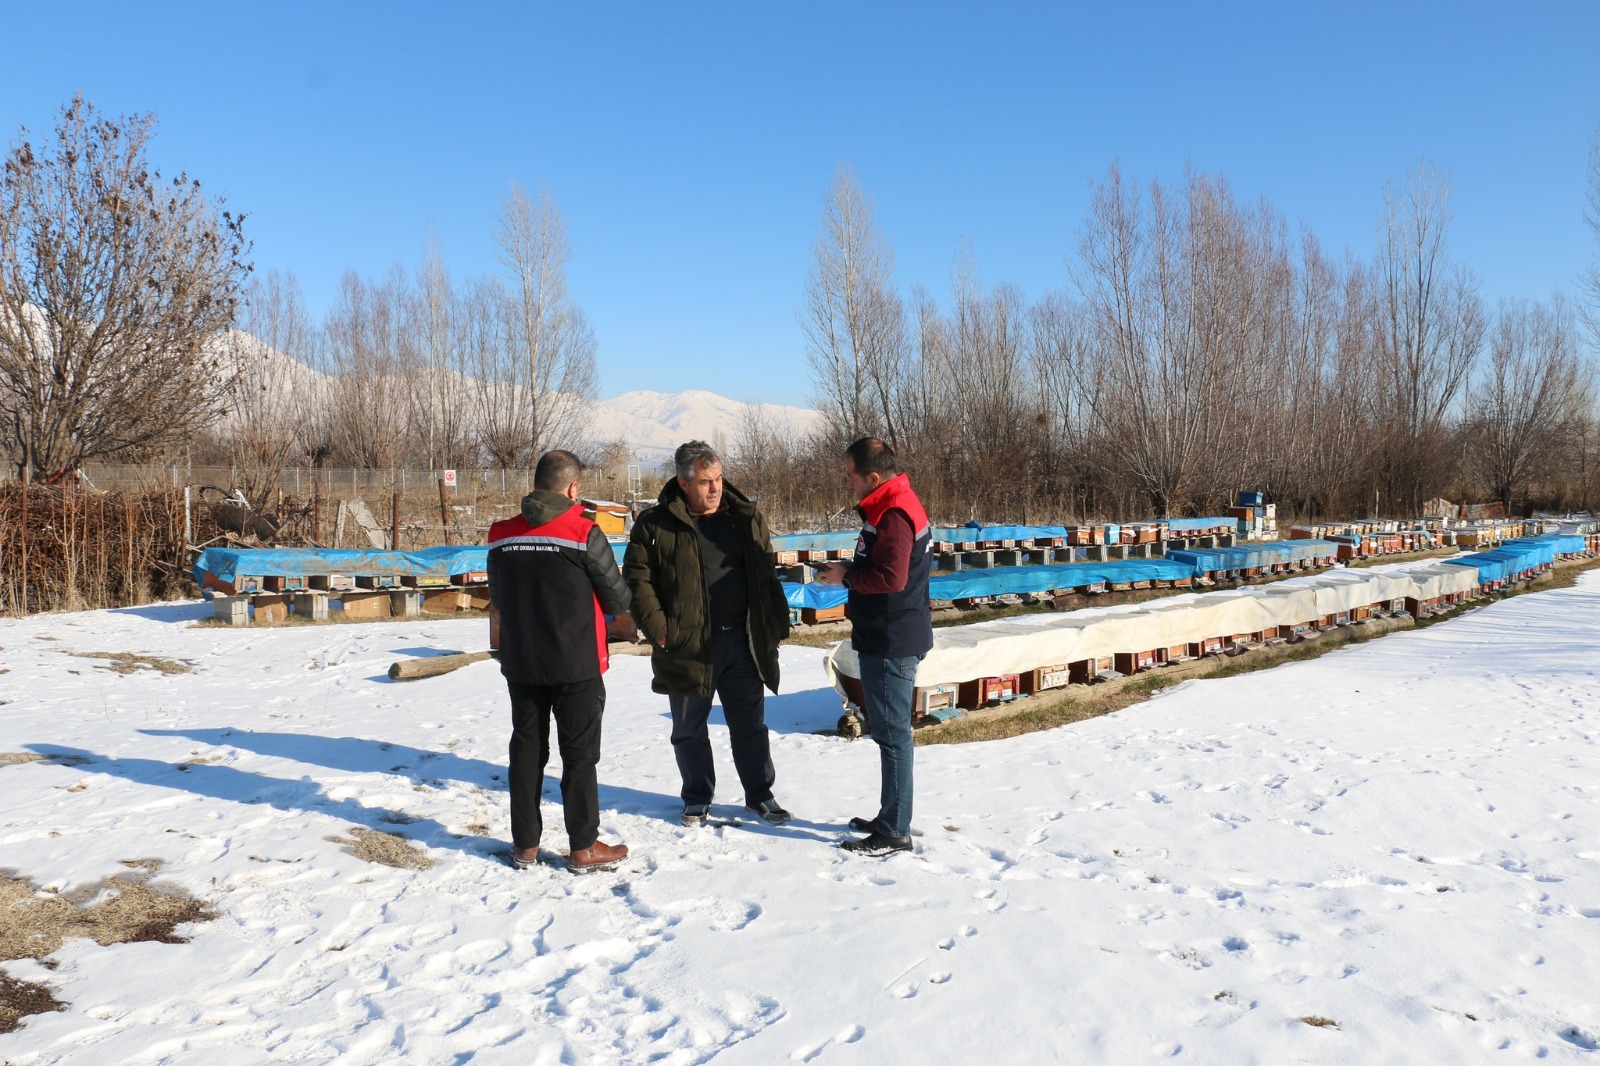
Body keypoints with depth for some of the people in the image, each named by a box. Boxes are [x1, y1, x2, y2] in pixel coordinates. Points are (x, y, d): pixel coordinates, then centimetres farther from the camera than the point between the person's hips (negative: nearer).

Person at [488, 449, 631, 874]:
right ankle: (584, 847, 12)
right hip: (577, 665, -4)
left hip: (520, 664, 4)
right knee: (580, 755, 5)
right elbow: (618, 599, -7)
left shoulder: (501, 536, 0)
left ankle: (525, 844, 20)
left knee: (527, 750, 13)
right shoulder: (583, 534, -14)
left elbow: (498, 599, 13)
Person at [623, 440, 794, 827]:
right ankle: (697, 798, 28)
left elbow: (766, 575, 13)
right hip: (688, 645, -2)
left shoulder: (747, 517, 7)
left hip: (743, 642, 3)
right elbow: (637, 578, -6)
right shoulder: (656, 525, -5)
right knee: (689, 729, 11)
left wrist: (776, 624, 10)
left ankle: (760, 793, 27)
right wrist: (656, 629, -13)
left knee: (750, 724, 12)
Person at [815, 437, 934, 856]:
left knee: (892, 734, -3)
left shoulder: (893, 515, -20)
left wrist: (846, 576, -15)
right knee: (889, 731, 18)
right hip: (886, 637, 11)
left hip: (891, 643, -11)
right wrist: (849, 572, 6)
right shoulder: (890, 506, 13)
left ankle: (894, 833, 5)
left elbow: (890, 577, -29)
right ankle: (890, 818, 31)